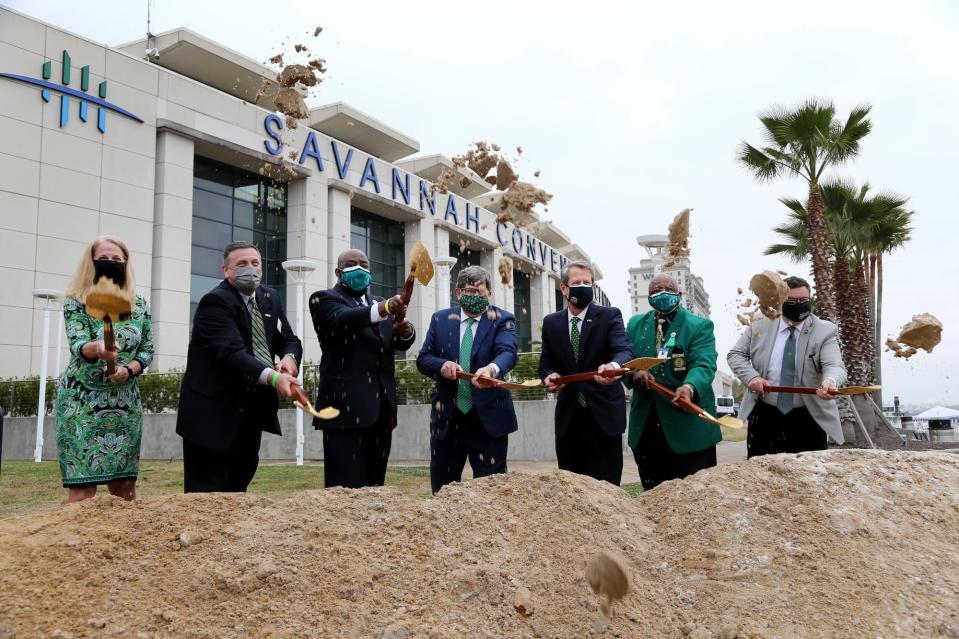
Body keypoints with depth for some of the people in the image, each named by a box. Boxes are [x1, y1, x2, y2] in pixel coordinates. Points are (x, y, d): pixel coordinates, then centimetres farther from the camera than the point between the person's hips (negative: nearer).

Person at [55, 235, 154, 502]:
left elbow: (147, 350, 9)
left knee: (125, 482, 6)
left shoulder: (139, 305, 7)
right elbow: (77, 345, -18)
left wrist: (128, 369, -12)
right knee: (82, 483, -7)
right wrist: (97, 348, -41)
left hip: (125, 401, 4)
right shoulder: (76, 302, -4)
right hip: (82, 400, -3)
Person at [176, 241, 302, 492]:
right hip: (214, 411, -8)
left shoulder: (270, 298, 9)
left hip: (252, 410, 8)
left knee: (240, 481, 15)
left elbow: (289, 340, 13)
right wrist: (272, 377, -43)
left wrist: (289, 357, -12)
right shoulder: (215, 302, -16)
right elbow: (232, 352, -29)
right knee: (207, 489, -5)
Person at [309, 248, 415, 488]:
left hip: (381, 406, 6)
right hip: (346, 405, -6)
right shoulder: (324, 299, 2)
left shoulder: (381, 303, 21)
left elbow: (401, 343, 10)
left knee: (374, 485, 8)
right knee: (346, 488, -7)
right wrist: (382, 310, -37)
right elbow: (342, 319, -20)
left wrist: (405, 331, -15)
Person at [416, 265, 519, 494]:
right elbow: (423, 359, 6)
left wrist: (492, 369, -43)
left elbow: (508, 352, -20)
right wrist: (442, 365, -17)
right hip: (447, 417, 3)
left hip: (488, 417, -3)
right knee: (442, 489, 11)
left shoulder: (503, 320, -2)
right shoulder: (440, 319, 8)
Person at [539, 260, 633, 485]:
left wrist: (613, 365, -42)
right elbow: (546, 364, 11)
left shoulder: (610, 316, -3)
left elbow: (623, 350, -18)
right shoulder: (551, 322, 8)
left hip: (603, 413, -3)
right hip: (568, 415, 3)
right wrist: (549, 376, -14)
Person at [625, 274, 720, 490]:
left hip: (688, 427, -4)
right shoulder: (635, 324, 14)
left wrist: (690, 387, -38)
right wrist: (634, 372, -16)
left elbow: (704, 364, -15)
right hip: (645, 427, 4)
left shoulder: (699, 326, -1)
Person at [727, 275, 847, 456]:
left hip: (809, 418, -1)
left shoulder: (825, 331, -5)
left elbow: (834, 366, -18)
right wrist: (751, 376, -14)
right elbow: (735, 355, 7)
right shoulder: (759, 326, 2)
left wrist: (830, 381, -42)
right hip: (764, 415, 2)